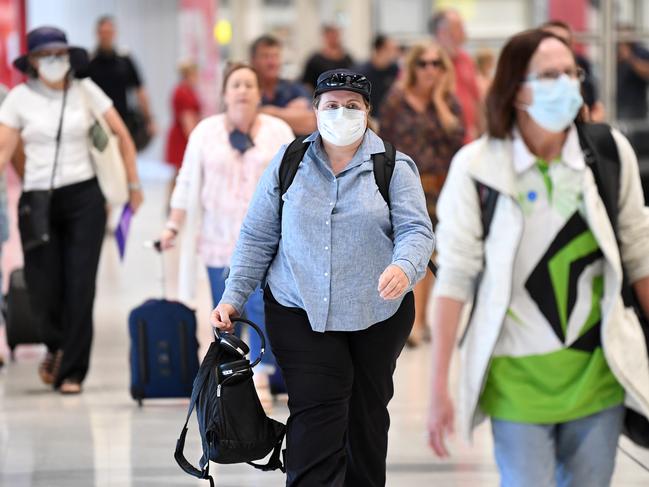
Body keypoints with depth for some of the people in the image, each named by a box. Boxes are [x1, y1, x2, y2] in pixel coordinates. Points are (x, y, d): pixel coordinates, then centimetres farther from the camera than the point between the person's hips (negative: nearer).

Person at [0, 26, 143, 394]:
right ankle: (57, 347, 31)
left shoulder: (85, 91, 2)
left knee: (80, 287, -4)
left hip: (84, 198, 0)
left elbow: (123, 136, 7)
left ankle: (71, 372, 7)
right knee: (43, 288, -2)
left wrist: (134, 184, 6)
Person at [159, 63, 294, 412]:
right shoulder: (205, 132, 6)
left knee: (263, 307, -16)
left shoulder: (279, 132, 5)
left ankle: (260, 379, -10)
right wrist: (173, 226, 4)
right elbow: (188, 183, 8)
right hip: (219, 239, 1)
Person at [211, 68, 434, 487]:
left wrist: (404, 267, -31)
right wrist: (234, 296, 1)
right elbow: (258, 236, 7)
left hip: (377, 313, 1)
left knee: (368, 414, 12)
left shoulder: (394, 167, 1)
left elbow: (416, 229, -9)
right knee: (316, 415, -11)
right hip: (300, 311, -1)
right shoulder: (289, 162, 5)